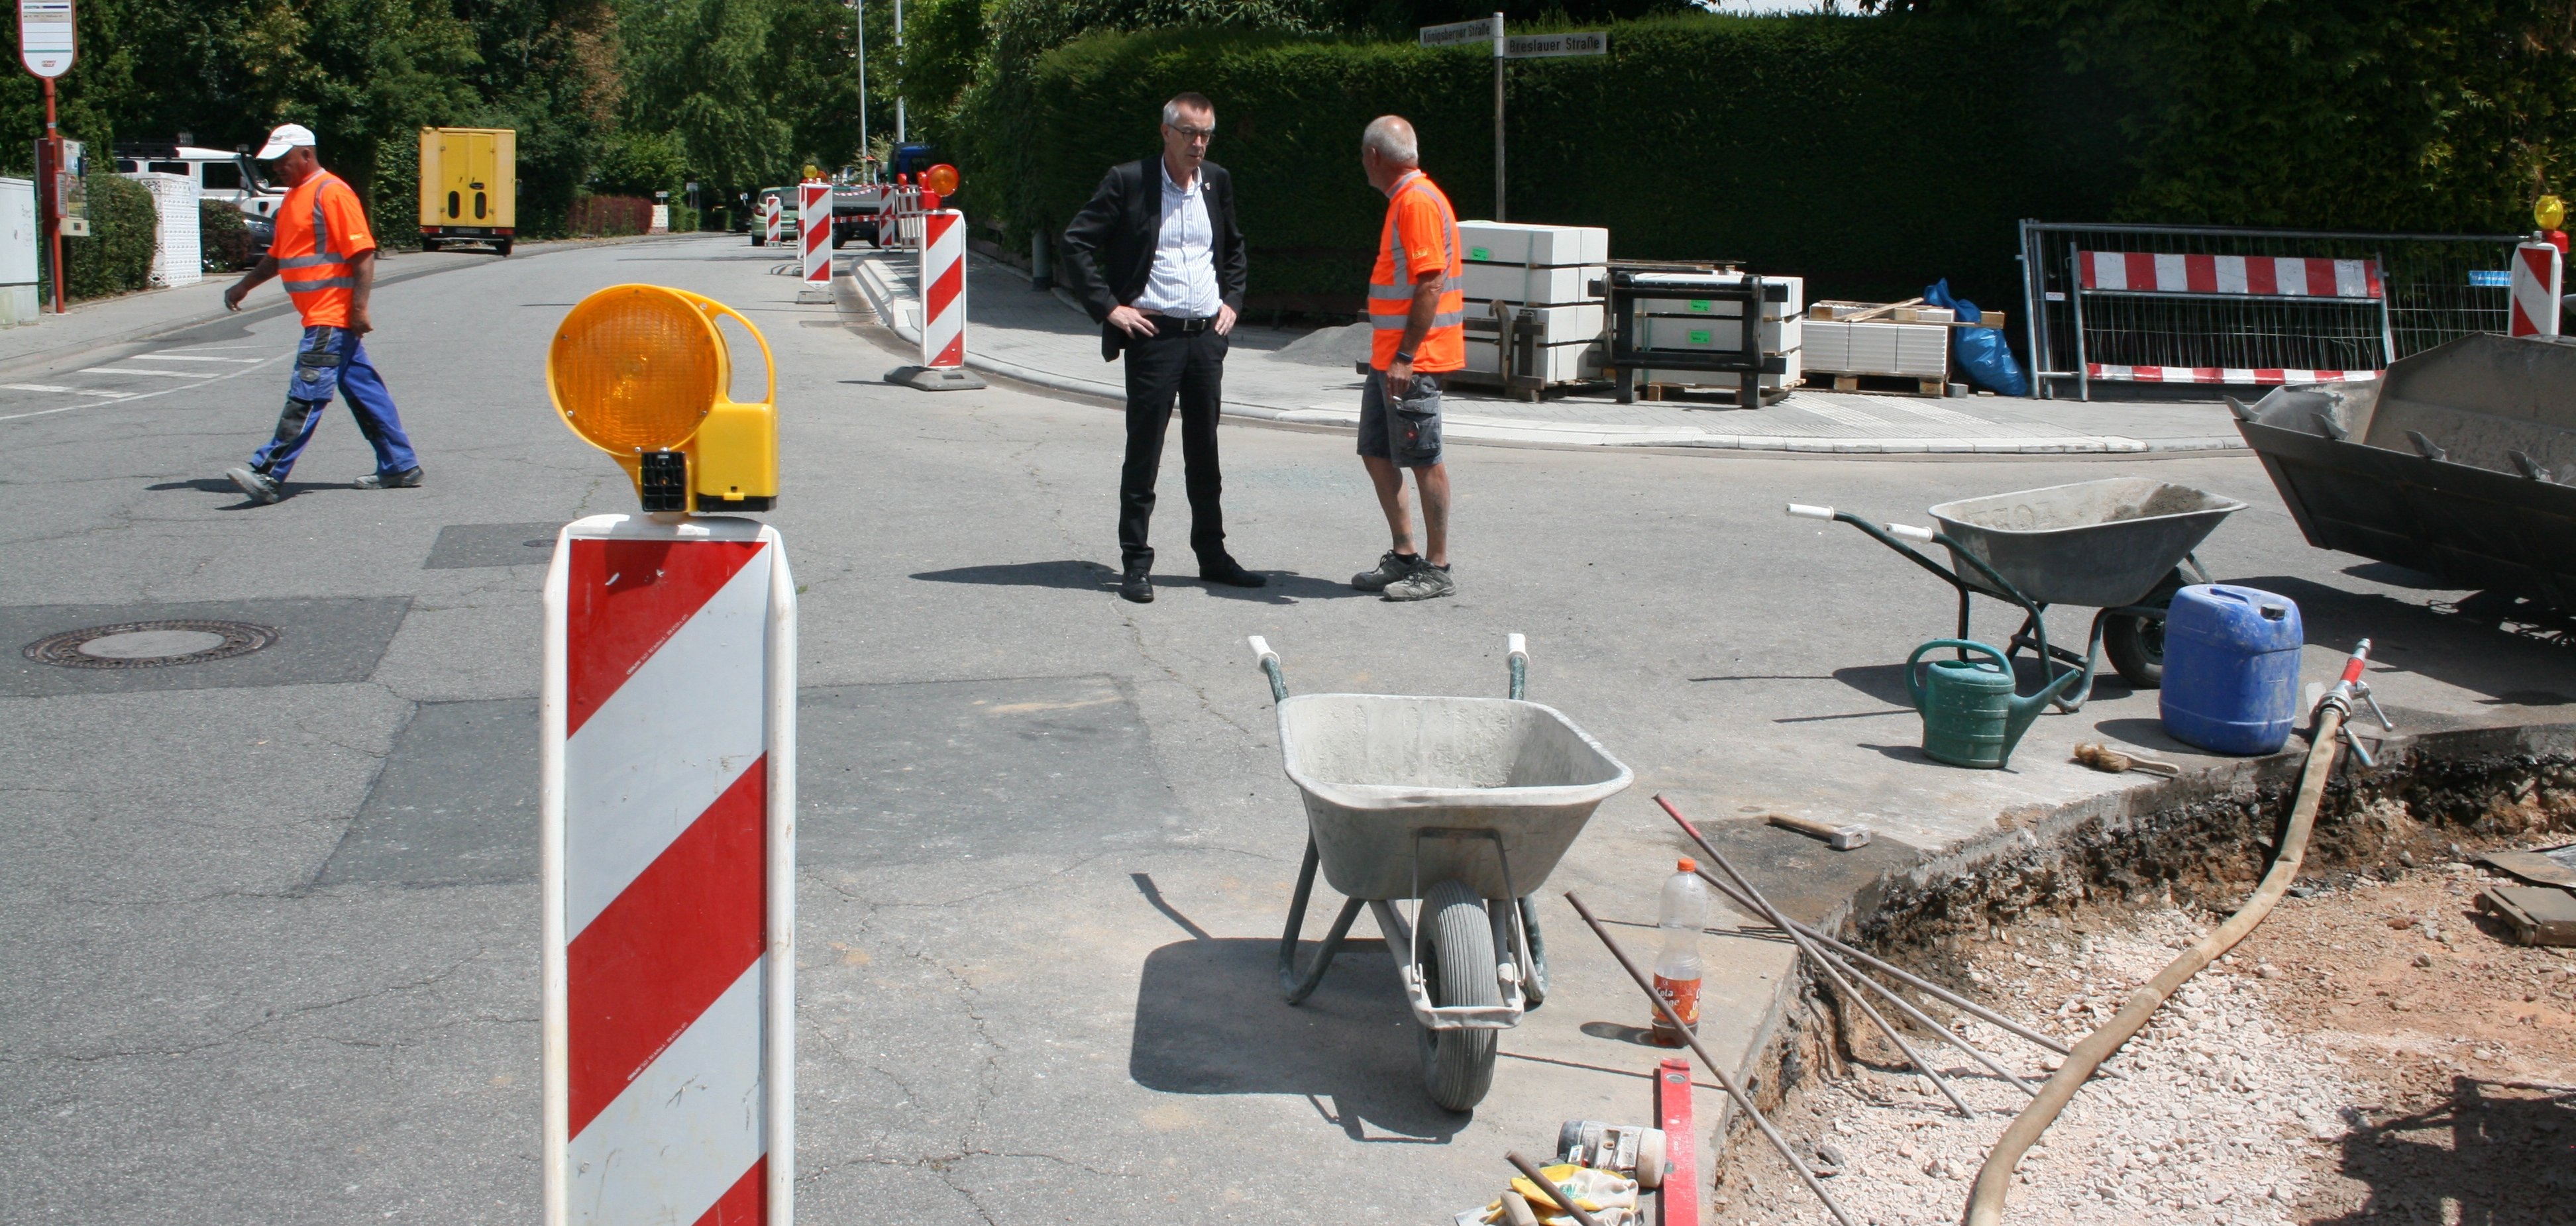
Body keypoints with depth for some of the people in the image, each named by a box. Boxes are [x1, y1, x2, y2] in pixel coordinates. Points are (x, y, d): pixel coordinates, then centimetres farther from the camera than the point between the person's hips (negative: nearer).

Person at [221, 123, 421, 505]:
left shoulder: (332, 193, -12)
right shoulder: (294, 197, 18)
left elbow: (363, 253, -18)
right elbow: (277, 255, 29)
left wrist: (359, 309, -21)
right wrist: (243, 286, 24)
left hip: (331, 318, -10)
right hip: (321, 316, 10)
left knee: (306, 394, -10)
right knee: (363, 390, 11)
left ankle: (268, 474, -12)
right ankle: (400, 467, 16)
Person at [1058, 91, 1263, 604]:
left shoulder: (1217, 182, 10)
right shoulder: (1129, 181, -6)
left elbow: (1234, 247, 26)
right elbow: (1076, 243, -7)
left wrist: (1232, 301, 13)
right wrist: (1108, 308, -11)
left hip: (1207, 334, 5)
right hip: (1154, 335, -5)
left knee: (1205, 453, 12)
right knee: (1143, 454, -1)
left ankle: (1213, 555, 22)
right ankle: (1135, 563, 6)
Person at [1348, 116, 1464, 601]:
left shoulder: (1418, 201, -15)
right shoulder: (1403, 200, 16)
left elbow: (1430, 284, -22)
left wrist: (1405, 356, -24)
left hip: (1413, 360, -10)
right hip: (1389, 356, 10)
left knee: (1423, 460, -4)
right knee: (1377, 453, 12)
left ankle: (1437, 568, 3)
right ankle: (1403, 556, 20)